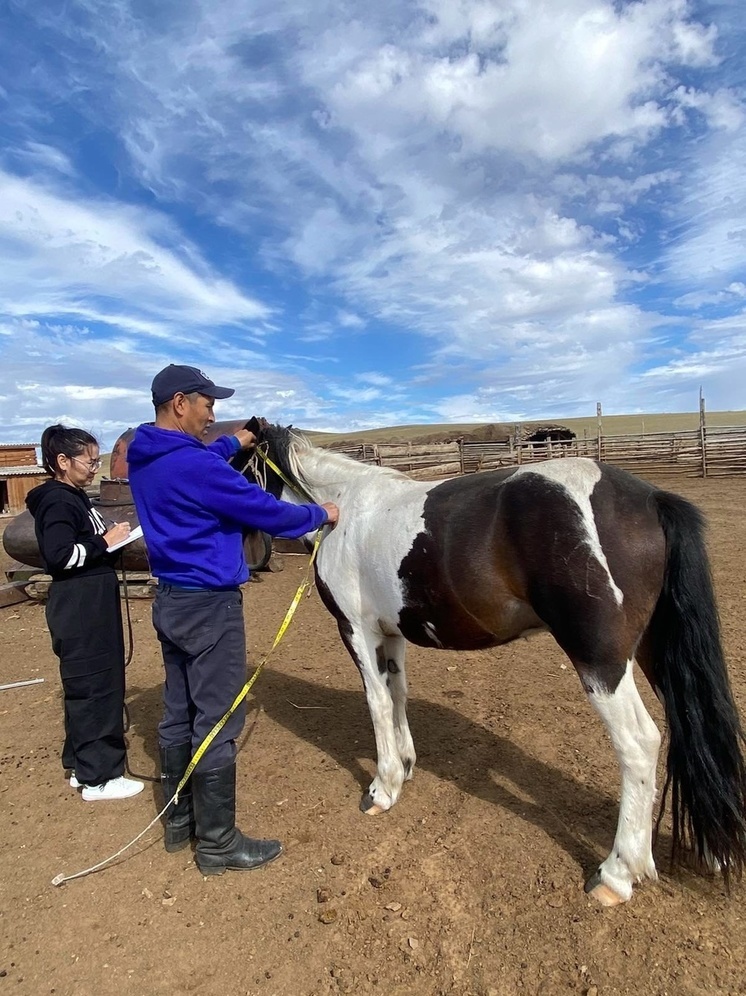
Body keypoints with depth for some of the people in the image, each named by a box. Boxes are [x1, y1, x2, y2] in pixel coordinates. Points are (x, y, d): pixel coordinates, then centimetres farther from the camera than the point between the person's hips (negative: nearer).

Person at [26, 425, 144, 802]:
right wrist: (105, 542, -17)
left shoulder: (73, 497, 14)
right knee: (94, 687, -2)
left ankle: (83, 766, 30)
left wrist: (111, 536, 1)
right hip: (79, 610, -10)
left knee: (88, 686, 17)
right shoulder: (58, 501, -15)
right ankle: (98, 778, 11)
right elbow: (60, 555, -25)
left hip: (90, 605, 10)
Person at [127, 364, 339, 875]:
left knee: (178, 715, 19)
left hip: (171, 601, 10)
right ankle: (217, 844, 18)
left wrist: (233, 444, 32)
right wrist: (320, 514, -2)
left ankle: (179, 821, 35)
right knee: (217, 725, 3)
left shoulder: (144, 460, 5)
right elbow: (269, 513, -18)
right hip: (210, 606, -10)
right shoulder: (196, 465, -24)